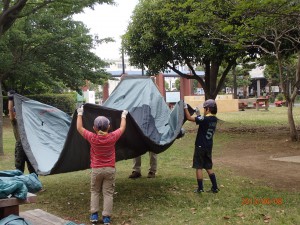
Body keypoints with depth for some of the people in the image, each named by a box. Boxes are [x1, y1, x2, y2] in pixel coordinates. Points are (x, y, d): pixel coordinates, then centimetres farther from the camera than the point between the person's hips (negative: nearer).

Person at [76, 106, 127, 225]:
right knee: (108, 193, 4)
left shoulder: (92, 138, -12)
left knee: (95, 192, 16)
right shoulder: (112, 137, -10)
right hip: (110, 169, 0)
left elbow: (79, 128, 0)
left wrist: (80, 114, 11)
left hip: (96, 169, 0)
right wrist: (123, 116, 23)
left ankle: (94, 215, 11)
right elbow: (122, 128, 8)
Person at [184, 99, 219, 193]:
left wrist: (185, 108, -9)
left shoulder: (205, 119, -19)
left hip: (200, 146, -7)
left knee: (199, 167, 2)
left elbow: (189, 118, -18)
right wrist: (198, 114, 17)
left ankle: (200, 188, 4)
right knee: (208, 167, 16)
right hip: (209, 147, 7)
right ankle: (215, 187, 15)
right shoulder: (214, 119, 4)